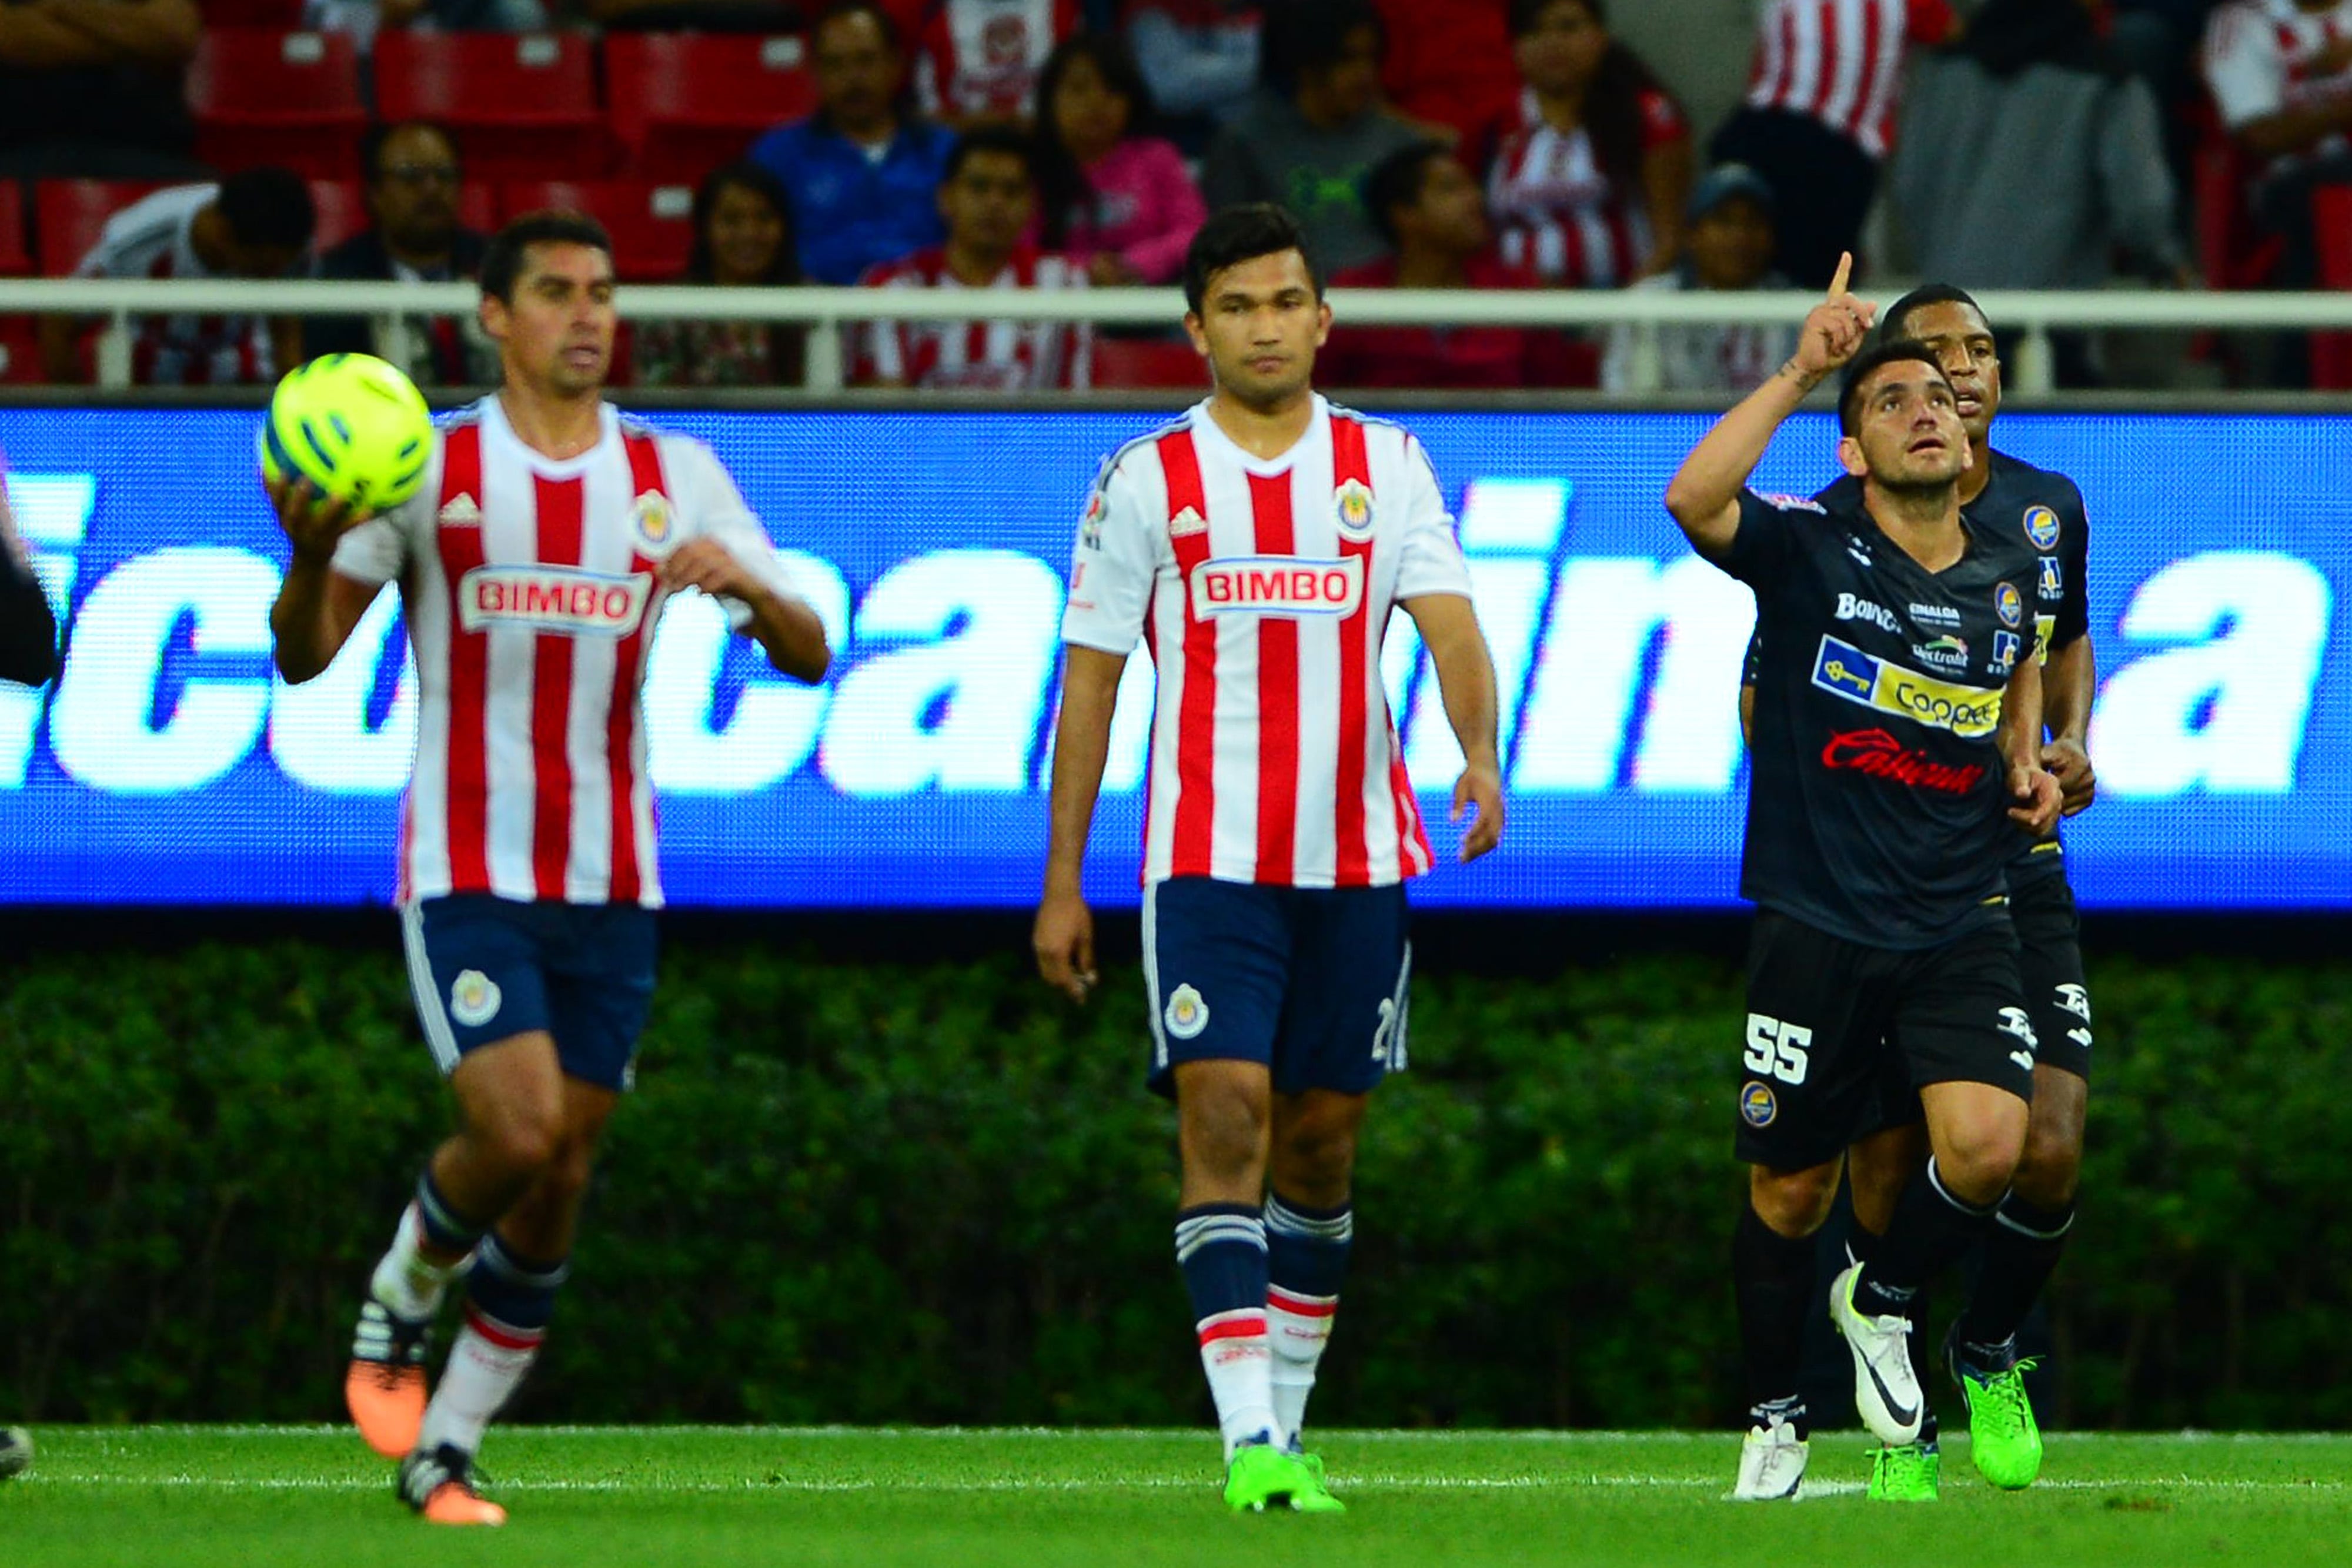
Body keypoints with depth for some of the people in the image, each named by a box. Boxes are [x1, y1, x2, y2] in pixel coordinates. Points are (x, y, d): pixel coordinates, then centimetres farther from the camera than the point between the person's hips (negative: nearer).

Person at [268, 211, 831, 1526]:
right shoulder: (429, 469, -3)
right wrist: (310, 555, -27)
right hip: (467, 872, -4)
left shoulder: (675, 477, 5)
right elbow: (305, 655, -5)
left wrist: (750, 585, -20)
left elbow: (809, 655, 3)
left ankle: (448, 1451, 16)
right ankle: (396, 1312, 10)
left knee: (559, 1188, 3)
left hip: (612, 884, 4)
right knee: (518, 1131, -20)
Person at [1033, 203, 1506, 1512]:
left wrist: (1480, 754, -26)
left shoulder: (1386, 465, 6)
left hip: (1359, 855, 2)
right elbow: (1090, 680, 5)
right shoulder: (1146, 482, 3)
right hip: (1207, 855, -2)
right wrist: (1064, 884, 3)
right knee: (1225, 1113, -15)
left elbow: (1450, 619, -6)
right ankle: (1251, 1442, -19)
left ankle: (1291, 1420, 22)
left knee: (1322, 1139, 9)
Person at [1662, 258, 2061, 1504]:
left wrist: (2028, 758, 11)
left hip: (1960, 926, 2)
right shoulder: (1809, 551, -7)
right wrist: (1799, 372, -26)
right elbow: (1694, 499, -28)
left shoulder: (2010, 571, 7)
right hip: (1818, 923, -2)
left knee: (1986, 1146, -19)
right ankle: (1771, 1417, 26)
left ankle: (1881, 1302, 11)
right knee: (1788, 1191, 6)